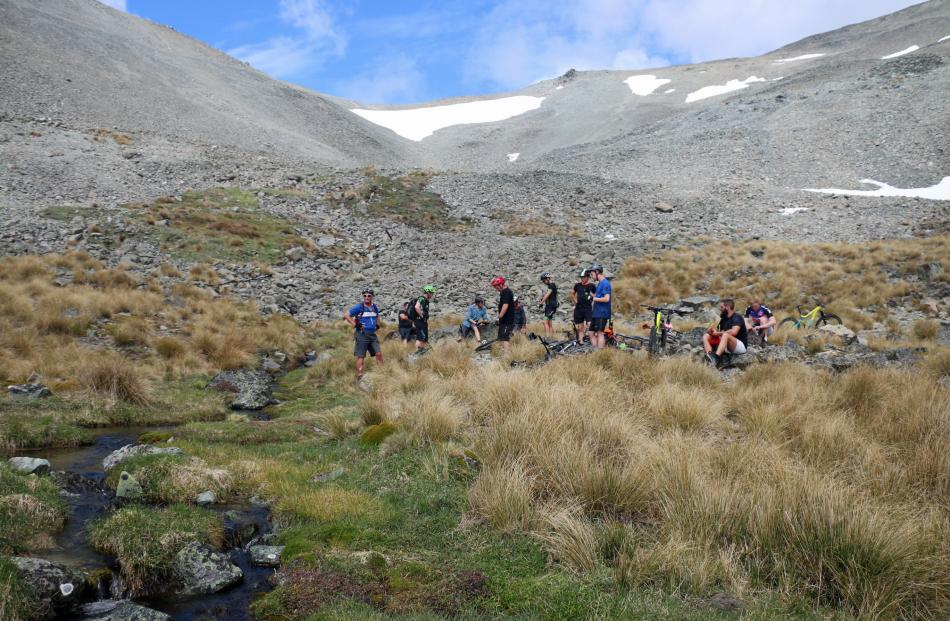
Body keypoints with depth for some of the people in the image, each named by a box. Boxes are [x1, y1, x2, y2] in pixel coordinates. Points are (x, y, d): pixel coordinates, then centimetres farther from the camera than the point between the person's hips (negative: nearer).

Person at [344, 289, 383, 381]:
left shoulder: (375, 307, 9)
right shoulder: (359, 307, -8)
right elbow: (346, 315, -9)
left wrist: (377, 324, 14)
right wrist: (355, 325, -13)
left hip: (372, 334, 5)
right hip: (362, 334, -5)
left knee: (379, 353, -1)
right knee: (361, 356, -2)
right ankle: (359, 377, 3)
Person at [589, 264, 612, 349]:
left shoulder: (605, 283, -14)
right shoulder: (600, 283, 17)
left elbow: (606, 299, -23)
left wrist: (595, 298, -12)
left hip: (602, 314, -10)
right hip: (596, 313, 10)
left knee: (600, 333, -8)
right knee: (592, 333, 10)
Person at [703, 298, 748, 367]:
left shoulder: (737, 318, -10)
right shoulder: (724, 319, 14)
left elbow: (734, 332, -27)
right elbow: (721, 334, 9)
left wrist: (718, 333, -16)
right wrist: (713, 332, -13)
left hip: (740, 345, -8)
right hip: (727, 346, 8)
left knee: (725, 335, -37)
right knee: (706, 336, -6)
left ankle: (716, 357, -59)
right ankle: (710, 357, -35)